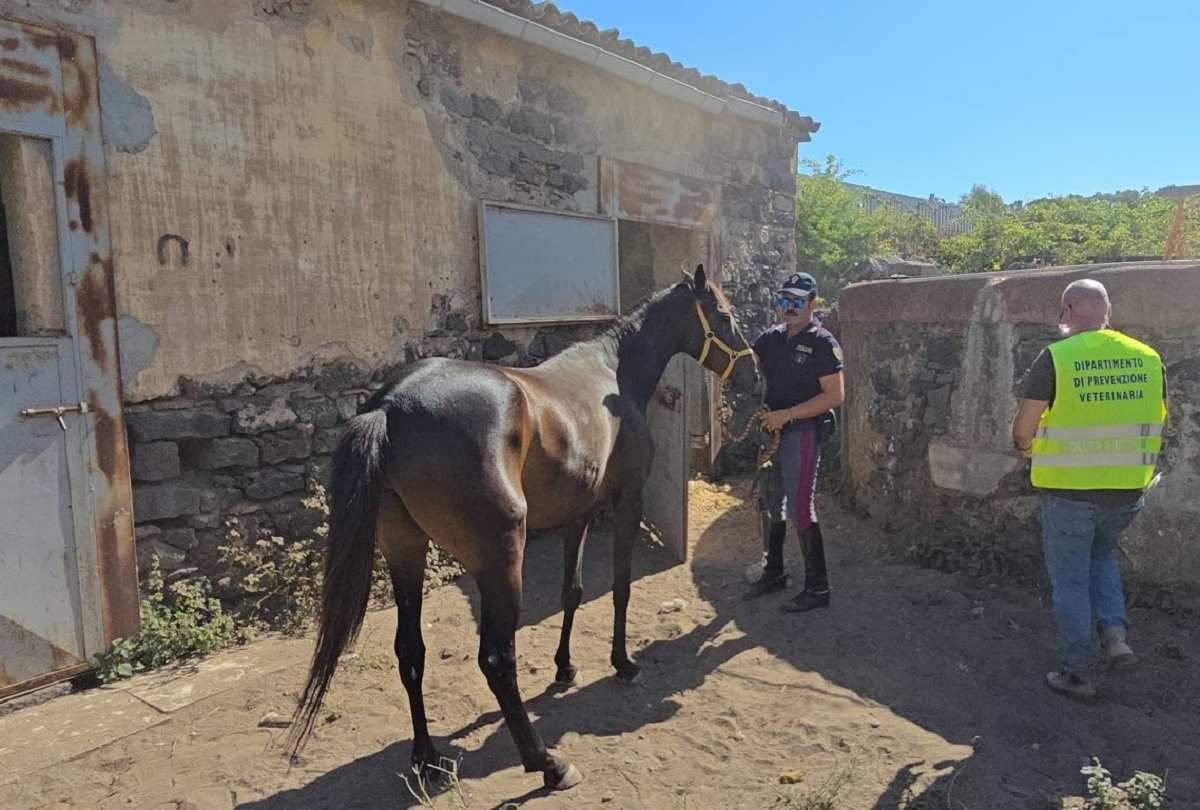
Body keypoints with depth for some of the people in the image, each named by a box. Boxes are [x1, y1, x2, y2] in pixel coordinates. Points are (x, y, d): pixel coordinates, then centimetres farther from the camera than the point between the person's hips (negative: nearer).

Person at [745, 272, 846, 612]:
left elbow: (835, 395, -16)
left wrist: (787, 414, -21)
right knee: (769, 505, 15)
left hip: (802, 434, -7)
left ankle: (817, 587, 4)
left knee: (800, 508, -7)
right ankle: (773, 573, 31)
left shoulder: (823, 344, -10)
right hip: (770, 431, 7)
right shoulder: (772, 338, 10)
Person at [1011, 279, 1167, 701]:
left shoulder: (1056, 358, -14)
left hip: (1069, 490, -4)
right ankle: (1114, 632, 14)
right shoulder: (1147, 357, 0)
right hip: (1128, 490, 5)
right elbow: (1158, 421, 11)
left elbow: (1023, 428, -13)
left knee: (1070, 579, 9)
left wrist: (1028, 447, 9)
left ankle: (1077, 673, 18)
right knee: (1102, 555, 29)